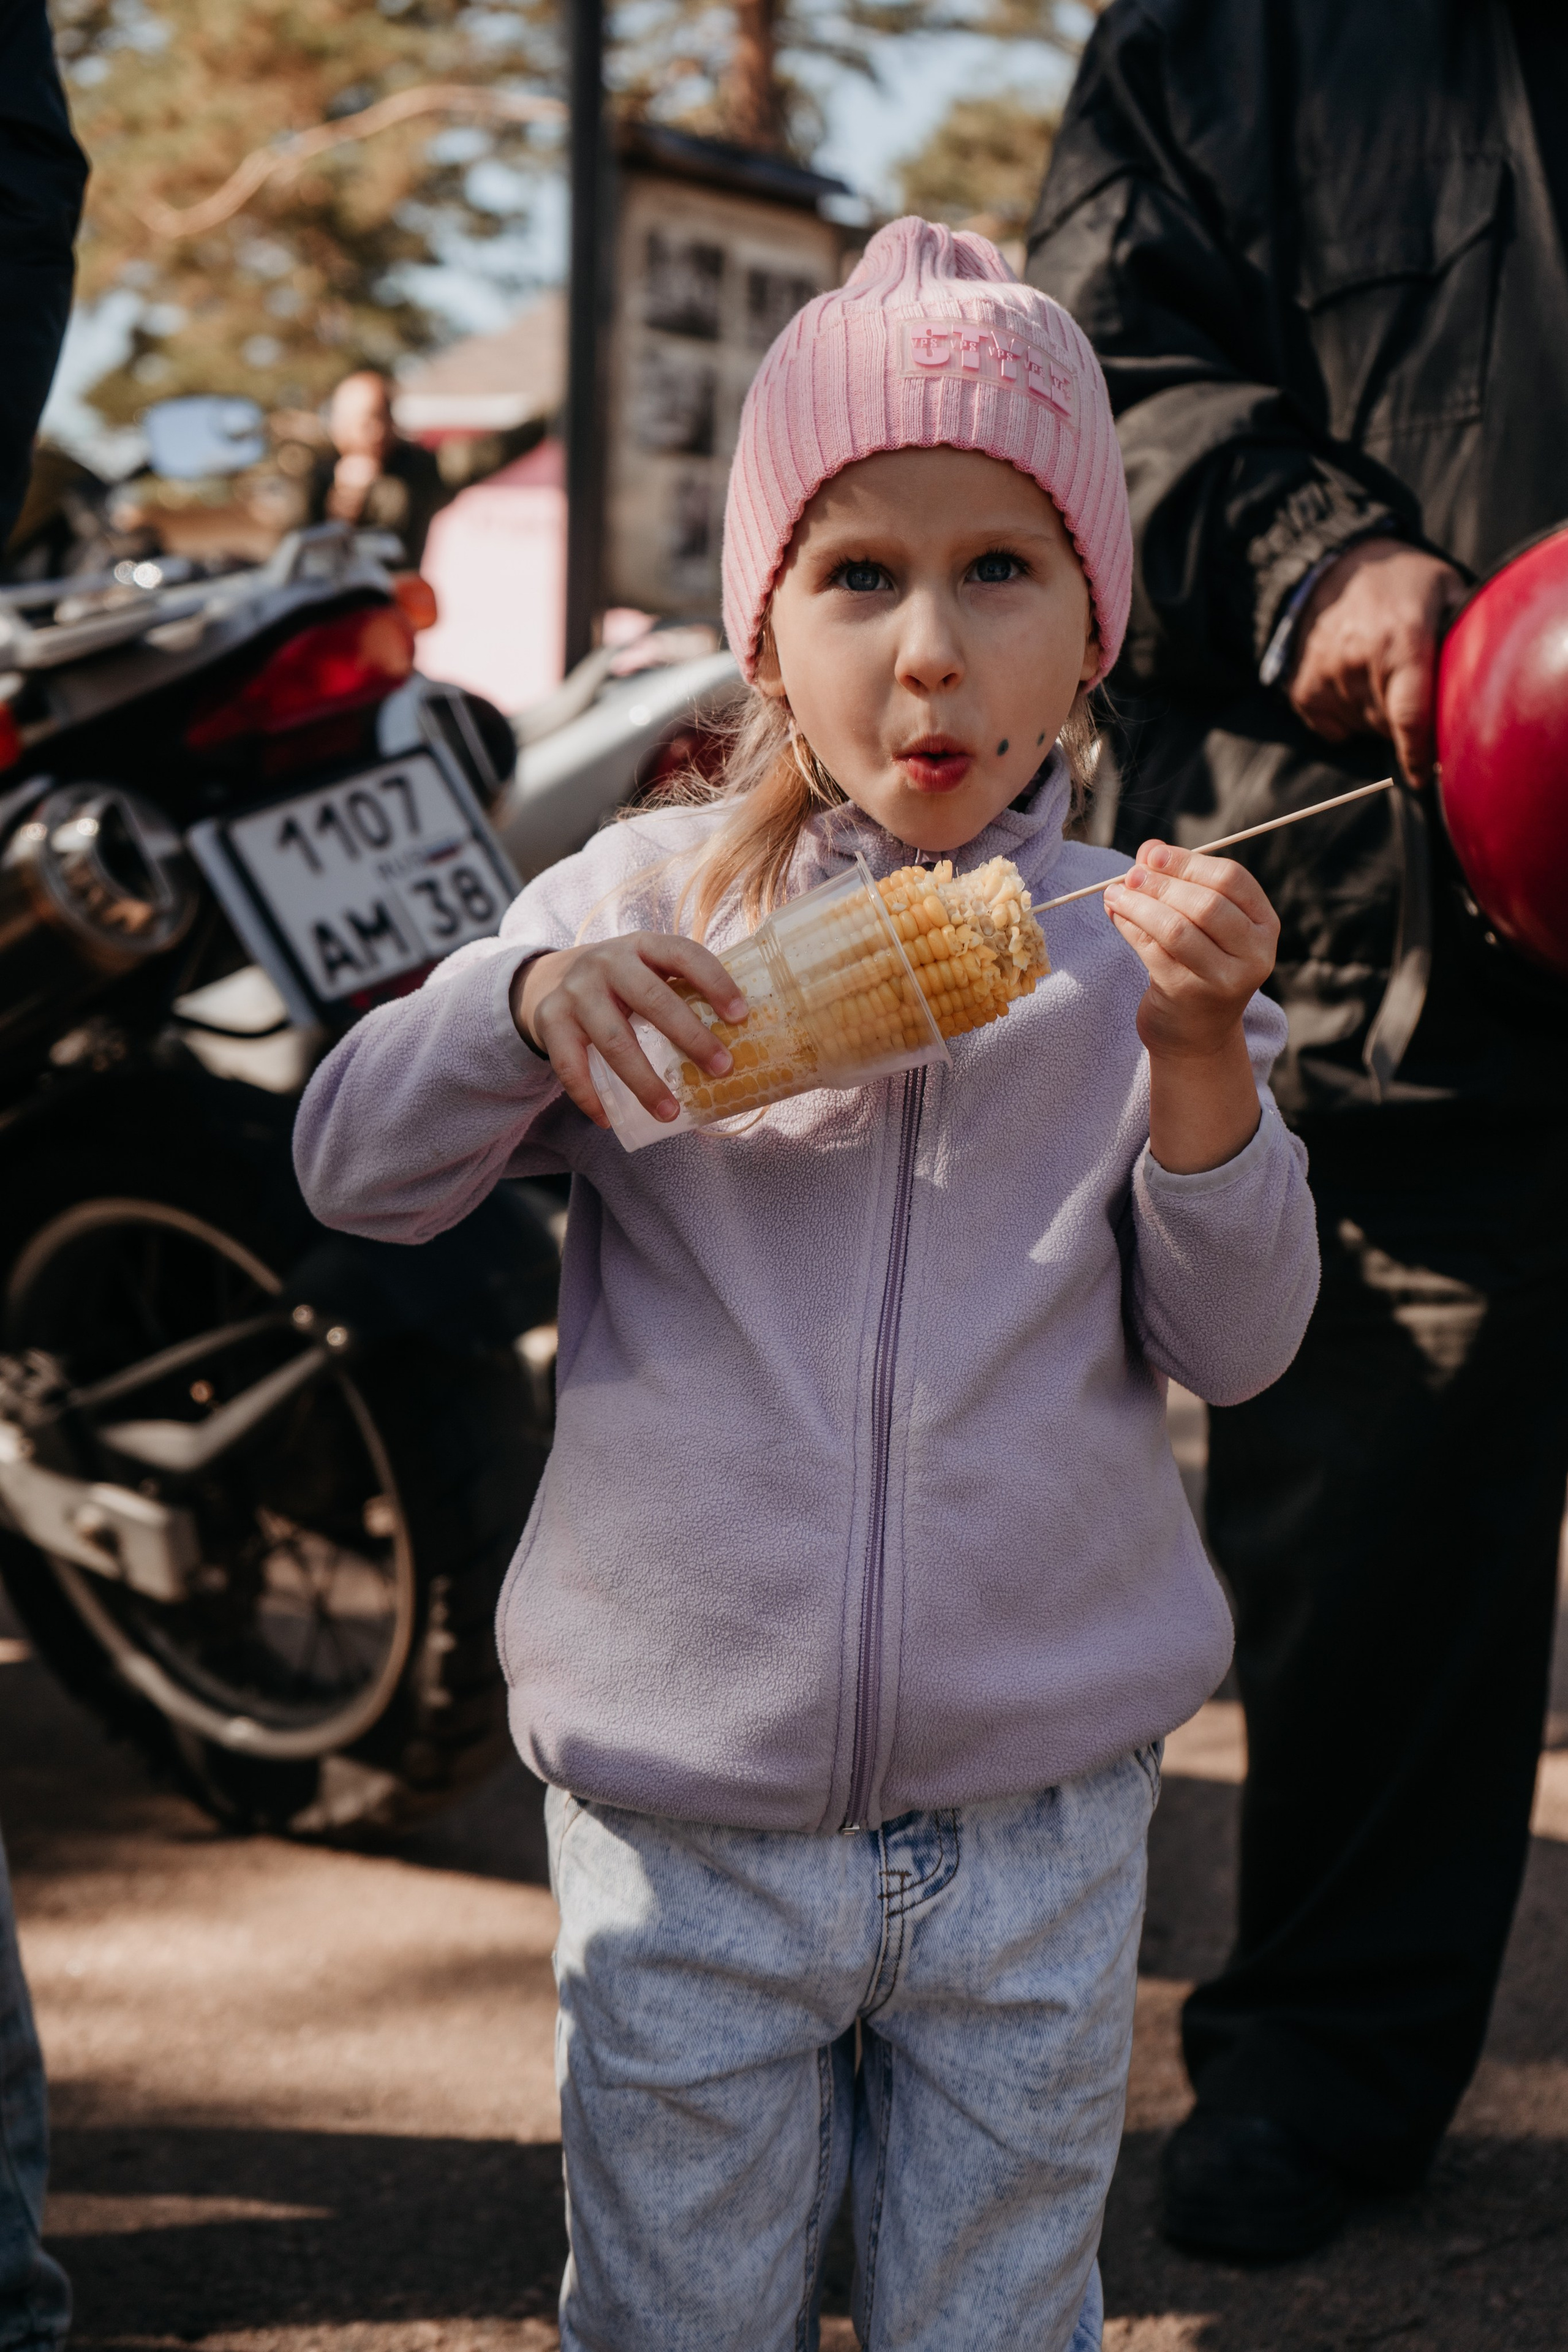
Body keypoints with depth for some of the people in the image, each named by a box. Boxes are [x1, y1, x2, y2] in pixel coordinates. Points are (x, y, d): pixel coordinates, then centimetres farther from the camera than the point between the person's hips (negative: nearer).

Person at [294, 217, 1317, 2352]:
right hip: (684, 1818, 0)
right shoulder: (644, 906, -2)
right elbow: (353, 1170, -1)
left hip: (1038, 1823, 1)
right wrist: (526, 999, -18)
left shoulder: (1134, 940, -1)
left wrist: (1202, 1062, -18)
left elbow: (1235, 1345, -3)